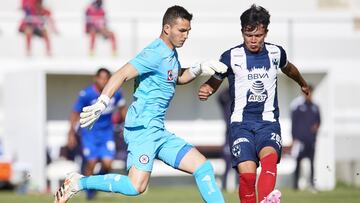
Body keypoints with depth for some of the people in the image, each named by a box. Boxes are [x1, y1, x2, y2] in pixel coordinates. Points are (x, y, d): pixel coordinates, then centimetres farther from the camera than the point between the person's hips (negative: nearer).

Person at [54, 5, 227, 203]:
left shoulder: (170, 52, 16)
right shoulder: (156, 53, -13)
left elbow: (179, 78, 36)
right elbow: (122, 74, -21)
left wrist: (199, 68, 16)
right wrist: (101, 104, -33)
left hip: (158, 131, 10)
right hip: (143, 127, -10)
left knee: (204, 167, 5)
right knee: (136, 186, -22)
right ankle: (78, 183, -8)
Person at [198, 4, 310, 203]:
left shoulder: (276, 53, 7)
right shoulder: (231, 57, -1)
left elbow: (288, 68, 31)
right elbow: (214, 82, 11)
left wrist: (302, 83, 50)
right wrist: (205, 90, -14)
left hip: (268, 122, 1)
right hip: (241, 123, -1)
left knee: (269, 157, -32)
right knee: (247, 174, -21)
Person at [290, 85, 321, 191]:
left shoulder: (315, 107, 12)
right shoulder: (297, 107, 1)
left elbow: (318, 121, 21)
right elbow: (293, 123, 1)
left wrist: (317, 126, -3)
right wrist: (294, 138, -5)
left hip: (311, 139, 4)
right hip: (300, 138, -4)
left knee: (312, 162, 1)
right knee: (298, 161, -5)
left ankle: (312, 183, 3)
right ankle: (296, 183, -1)